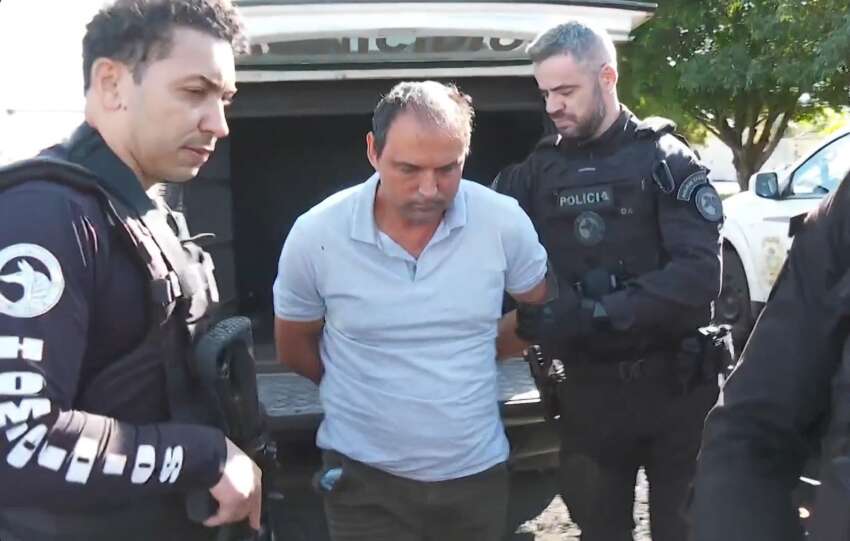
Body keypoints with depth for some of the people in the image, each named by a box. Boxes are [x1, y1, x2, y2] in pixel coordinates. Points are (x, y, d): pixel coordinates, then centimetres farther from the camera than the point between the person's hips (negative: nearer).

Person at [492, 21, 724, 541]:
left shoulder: (664, 159, -7)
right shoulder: (539, 171, 2)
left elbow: (700, 274, -18)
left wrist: (595, 313, -26)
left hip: (672, 384, -2)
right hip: (588, 388, 3)